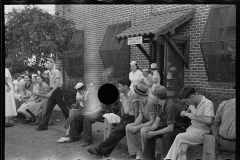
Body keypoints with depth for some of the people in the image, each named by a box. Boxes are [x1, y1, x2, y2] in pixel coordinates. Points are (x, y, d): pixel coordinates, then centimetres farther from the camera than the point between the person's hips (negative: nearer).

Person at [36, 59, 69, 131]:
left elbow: (57, 84, -20)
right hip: (52, 91, 8)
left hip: (57, 91, -8)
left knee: (63, 108, 1)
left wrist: (50, 92, -24)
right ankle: (42, 125, 6)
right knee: (48, 109, 5)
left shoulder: (56, 72, -13)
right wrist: (50, 92, 10)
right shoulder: (50, 73, 14)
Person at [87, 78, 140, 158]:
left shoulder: (133, 95, -17)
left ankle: (100, 150, -17)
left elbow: (136, 110, -16)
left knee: (116, 132, -18)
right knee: (116, 134, -10)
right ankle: (104, 152, -14)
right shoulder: (121, 94, 9)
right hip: (125, 117, 7)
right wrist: (122, 119, 9)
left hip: (131, 118, -7)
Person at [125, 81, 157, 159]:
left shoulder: (150, 102, -27)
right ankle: (133, 152, 2)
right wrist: (133, 125, -15)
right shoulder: (141, 101, 2)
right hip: (146, 122, 9)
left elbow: (153, 121, -27)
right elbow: (140, 117, 3)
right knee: (128, 127, -2)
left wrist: (138, 127, -27)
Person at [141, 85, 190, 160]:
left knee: (166, 136, -36)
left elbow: (170, 128, -32)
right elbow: (157, 123, -2)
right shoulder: (159, 105, -2)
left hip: (181, 128, -8)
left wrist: (154, 133, -29)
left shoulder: (170, 106, -30)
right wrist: (149, 129, -21)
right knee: (148, 134, -5)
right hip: (168, 126, 8)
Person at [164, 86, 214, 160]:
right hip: (192, 128, 7)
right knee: (182, 145, -17)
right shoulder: (193, 102, 5)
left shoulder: (208, 103, -17)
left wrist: (193, 117, -23)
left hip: (202, 132, -7)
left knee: (179, 137, -20)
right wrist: (185, 113, 4)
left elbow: (209, 120, -31)